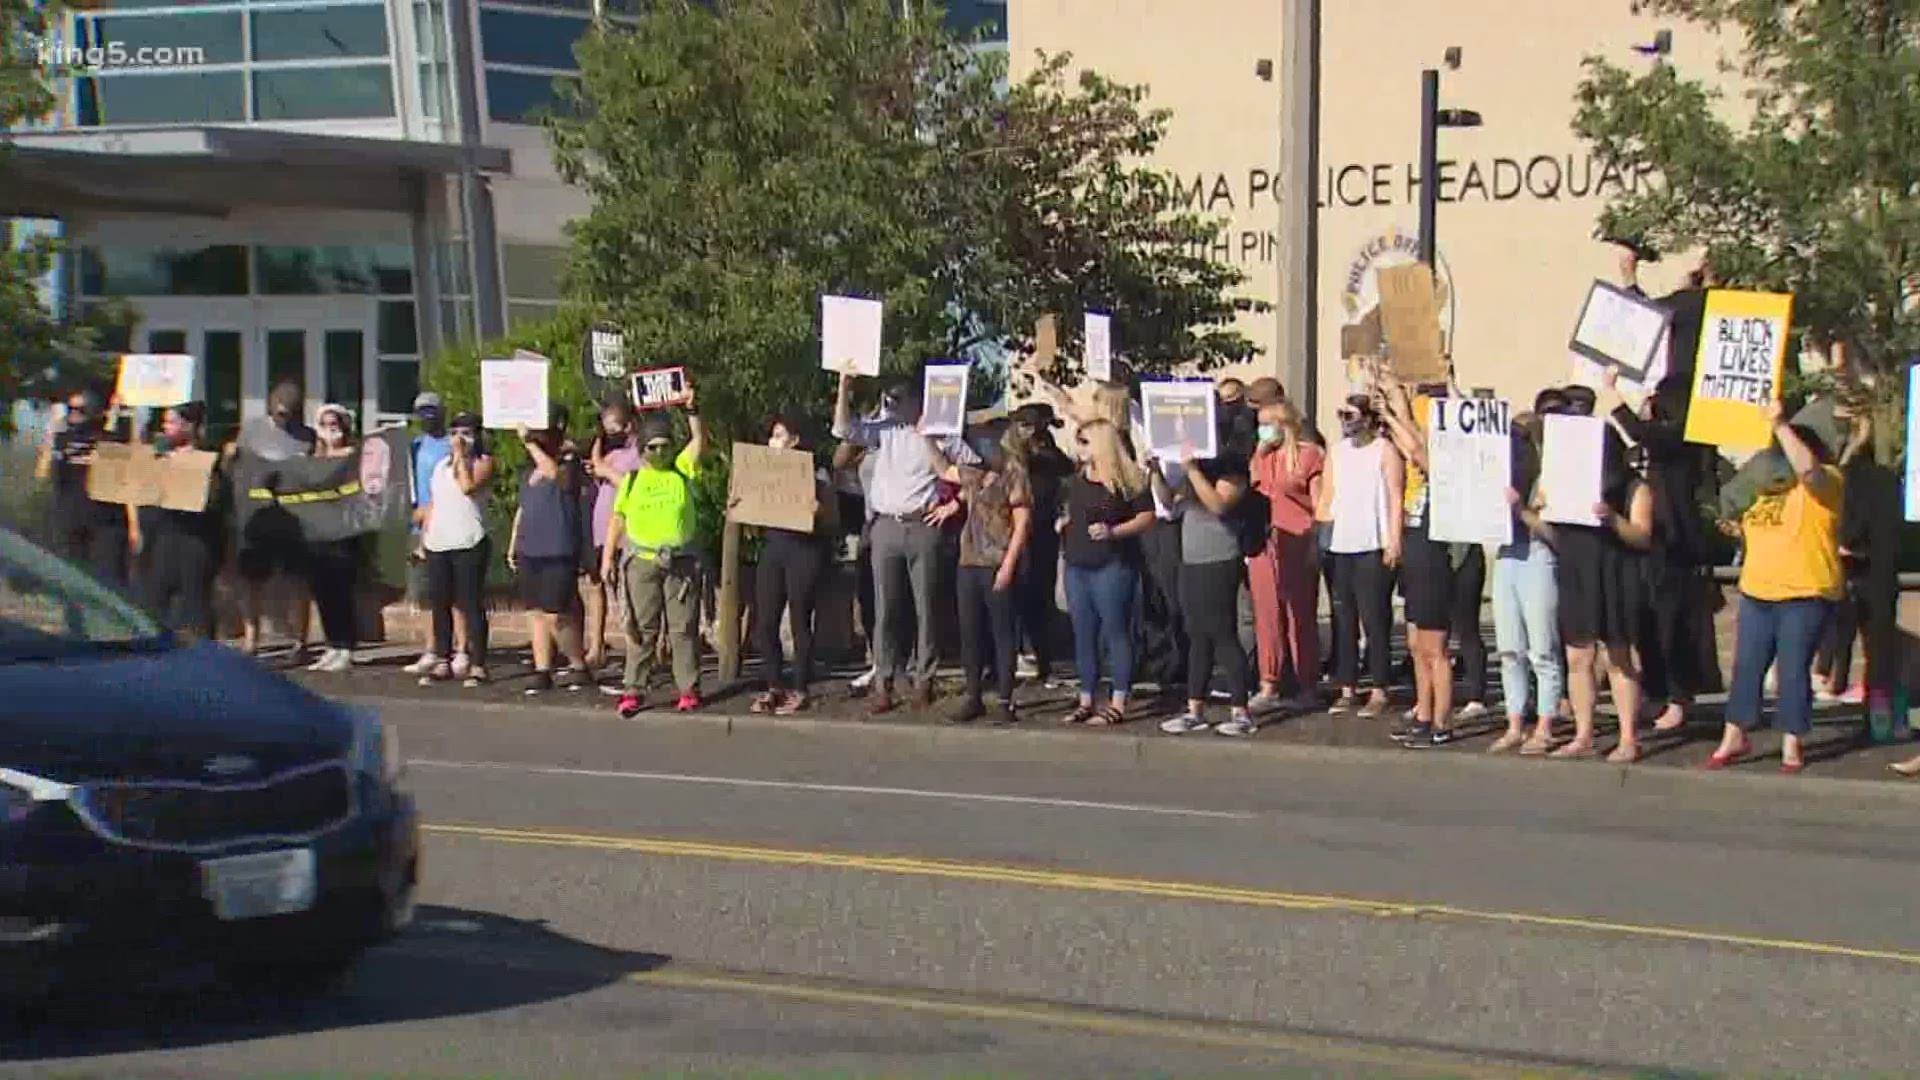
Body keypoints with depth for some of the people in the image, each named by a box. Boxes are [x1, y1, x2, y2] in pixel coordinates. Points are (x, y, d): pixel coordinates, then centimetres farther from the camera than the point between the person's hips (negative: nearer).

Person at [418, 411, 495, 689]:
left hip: (469, 544, -6)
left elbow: (468, 486, -17)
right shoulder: (441, 465, 20)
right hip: (437, 544, 6)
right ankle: (442, 663, 15)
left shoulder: (483, 462, 1)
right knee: (439, 604, 7)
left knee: (471, 604, -7)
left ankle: (477, 666, -5)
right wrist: (423, 533, 16)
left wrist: (460, 455, -10)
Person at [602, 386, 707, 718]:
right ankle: (634, 690, 6)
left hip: (681, 562, 0)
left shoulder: (682, 471, 6)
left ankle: (688, 689, 8)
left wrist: (691, 409, -18)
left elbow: (699, 440, -6)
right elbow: (617, 519, 10)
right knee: (641, 629, 3)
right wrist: (608, 556, 4)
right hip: (642, 562, 0)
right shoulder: (631, 480, 8)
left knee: (684, 628, 3)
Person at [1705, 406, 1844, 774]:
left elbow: (1806, 467, -29)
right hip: (1757, 593, 7)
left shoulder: (1825, 483, -4)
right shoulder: (1769, 488, 19)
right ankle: (1734, 738, 16)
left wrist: (1780, 425, -27)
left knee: (1793, 671, -2)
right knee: (1746, 668, 8)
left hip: (1804, 595, -7)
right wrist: (1738, 530, 11)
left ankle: (1792, 746, 7)